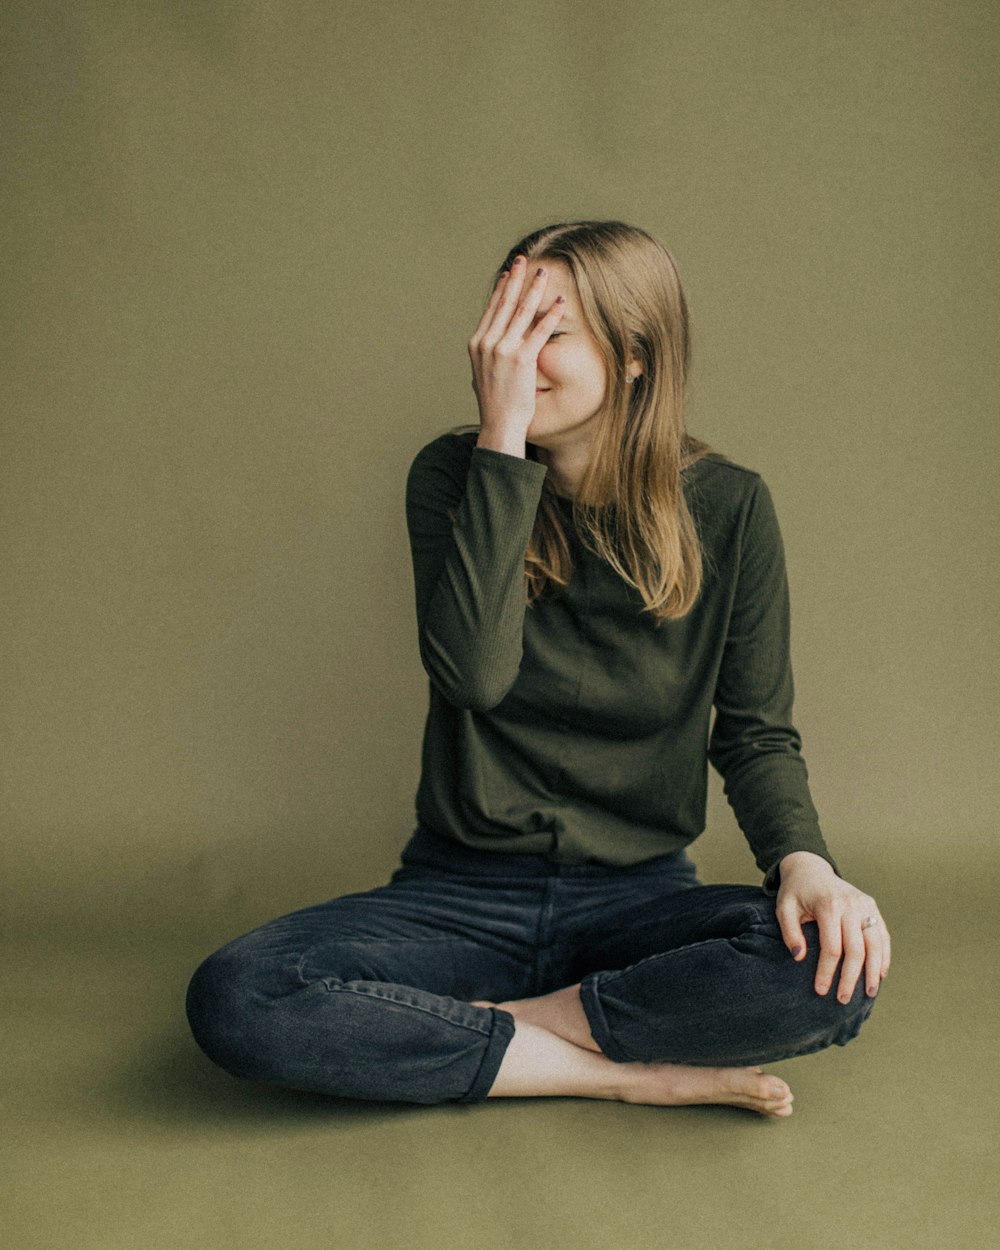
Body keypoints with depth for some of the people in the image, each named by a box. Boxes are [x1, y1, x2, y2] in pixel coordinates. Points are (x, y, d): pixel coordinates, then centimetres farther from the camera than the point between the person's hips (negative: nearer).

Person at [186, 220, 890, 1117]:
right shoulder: (456, 477, -4)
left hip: (638, 898, 0)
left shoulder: (727, 507, -3)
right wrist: (502, 437, -23)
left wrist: (804, 860, -19)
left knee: (834, 968, -31)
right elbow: (474, 671, -21)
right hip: (465, 893, 0)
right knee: (234, 998, -26)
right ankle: (633, 1072, -17)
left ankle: (485, 1026, -12)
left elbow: (756, 733, 1)